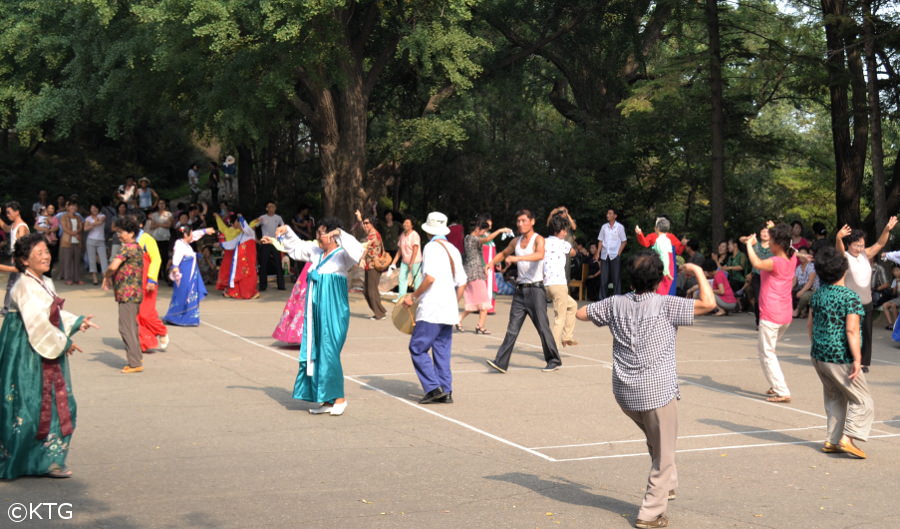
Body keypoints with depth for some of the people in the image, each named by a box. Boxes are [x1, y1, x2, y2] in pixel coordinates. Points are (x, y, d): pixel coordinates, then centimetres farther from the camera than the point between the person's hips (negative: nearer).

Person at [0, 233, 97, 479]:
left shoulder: (45, 283, 11)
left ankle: (47, 460, 21)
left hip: (48, 352, 9)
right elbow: (37, 323, -23)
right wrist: (63, 343, -15)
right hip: (29, 355, -9)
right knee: (31, 406, -3)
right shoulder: (26, 286, -18)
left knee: (56, 405, 11)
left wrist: (77, 322, 8)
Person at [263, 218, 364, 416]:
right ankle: (327, 401, 15)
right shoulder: (315, 251, 12)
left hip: (333, 310, -8)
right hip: (315, 310, 8)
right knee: (313, 353, 7)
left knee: (329, 353, -9)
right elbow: (296, 247, 30)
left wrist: (341, 234, -29)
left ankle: (339, 398, 6)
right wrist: (286, 232, 21)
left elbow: (358, 251, -30)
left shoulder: (342, 254, -8)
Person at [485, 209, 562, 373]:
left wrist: (517, 258, -41)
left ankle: (554, 361, 12)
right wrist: (492, 262, 16)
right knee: (512, 328, 0)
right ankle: (501, 362, -4)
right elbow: (504, 253, 34)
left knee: (543, 327, -1)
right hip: (520, 290, 6)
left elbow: (540, 255, -31)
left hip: (535, 289, -6)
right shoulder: (516, 241, 13)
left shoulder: (538, 239, -8)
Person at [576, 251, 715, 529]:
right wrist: (698, 272, -3)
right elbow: (708, 303, -16)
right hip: (657, 392, -5)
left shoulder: (616, 304, 0)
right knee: (663, 455, 9)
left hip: (624, 392, 5)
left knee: (655, 442, 31)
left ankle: (667, 485, 37)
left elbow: (582, 313, 13)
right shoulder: (665, 305, -13)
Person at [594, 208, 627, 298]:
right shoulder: (604, 227, 9)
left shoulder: (620, 227, -1)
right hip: (604, 256, 3)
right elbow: (600, 241, 11)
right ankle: (602, 298, 10)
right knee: (603, 278, 4)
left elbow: (624, 241, 2)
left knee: (616, 278, -2)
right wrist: (597, 253, 2)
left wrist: (619, 253, -7)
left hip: (615, 256, -3)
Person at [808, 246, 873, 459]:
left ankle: (832, 440, 18)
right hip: (840, 358, -7)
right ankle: (848, 438, -7)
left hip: (818, 355, 7)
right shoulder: (850, 297, -16)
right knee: (862, 401, 4)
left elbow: (810, 324, 12)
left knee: (834, 399, 19)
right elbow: (851, 330, -21)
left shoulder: (818, 294, 5)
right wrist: (857, 359, -19)